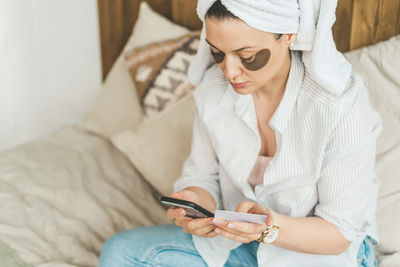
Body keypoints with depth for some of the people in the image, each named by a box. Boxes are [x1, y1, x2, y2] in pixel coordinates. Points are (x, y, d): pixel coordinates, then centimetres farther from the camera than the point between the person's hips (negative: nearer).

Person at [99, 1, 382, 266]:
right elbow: (202, 175, 1)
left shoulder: (343, 106, -25)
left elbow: (339, 232, -18)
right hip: (238, 235, 5)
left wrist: (270, 227, -36)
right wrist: (195, 202, -22)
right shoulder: (214, 86, -9)